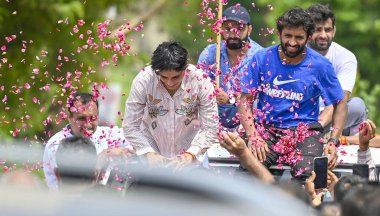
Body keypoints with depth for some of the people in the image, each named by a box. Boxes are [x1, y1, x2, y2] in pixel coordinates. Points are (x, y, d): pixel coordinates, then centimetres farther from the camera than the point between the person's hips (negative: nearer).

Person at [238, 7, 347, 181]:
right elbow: (245, 101, 3)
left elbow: (340, 105, 7)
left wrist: (333, 142, -7)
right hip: (266, 130, 1)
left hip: (305, 132, -1)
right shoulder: (262, 59, 1)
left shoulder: (320, 65, -1)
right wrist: (253, 136, -14)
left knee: (307, 174, -32)